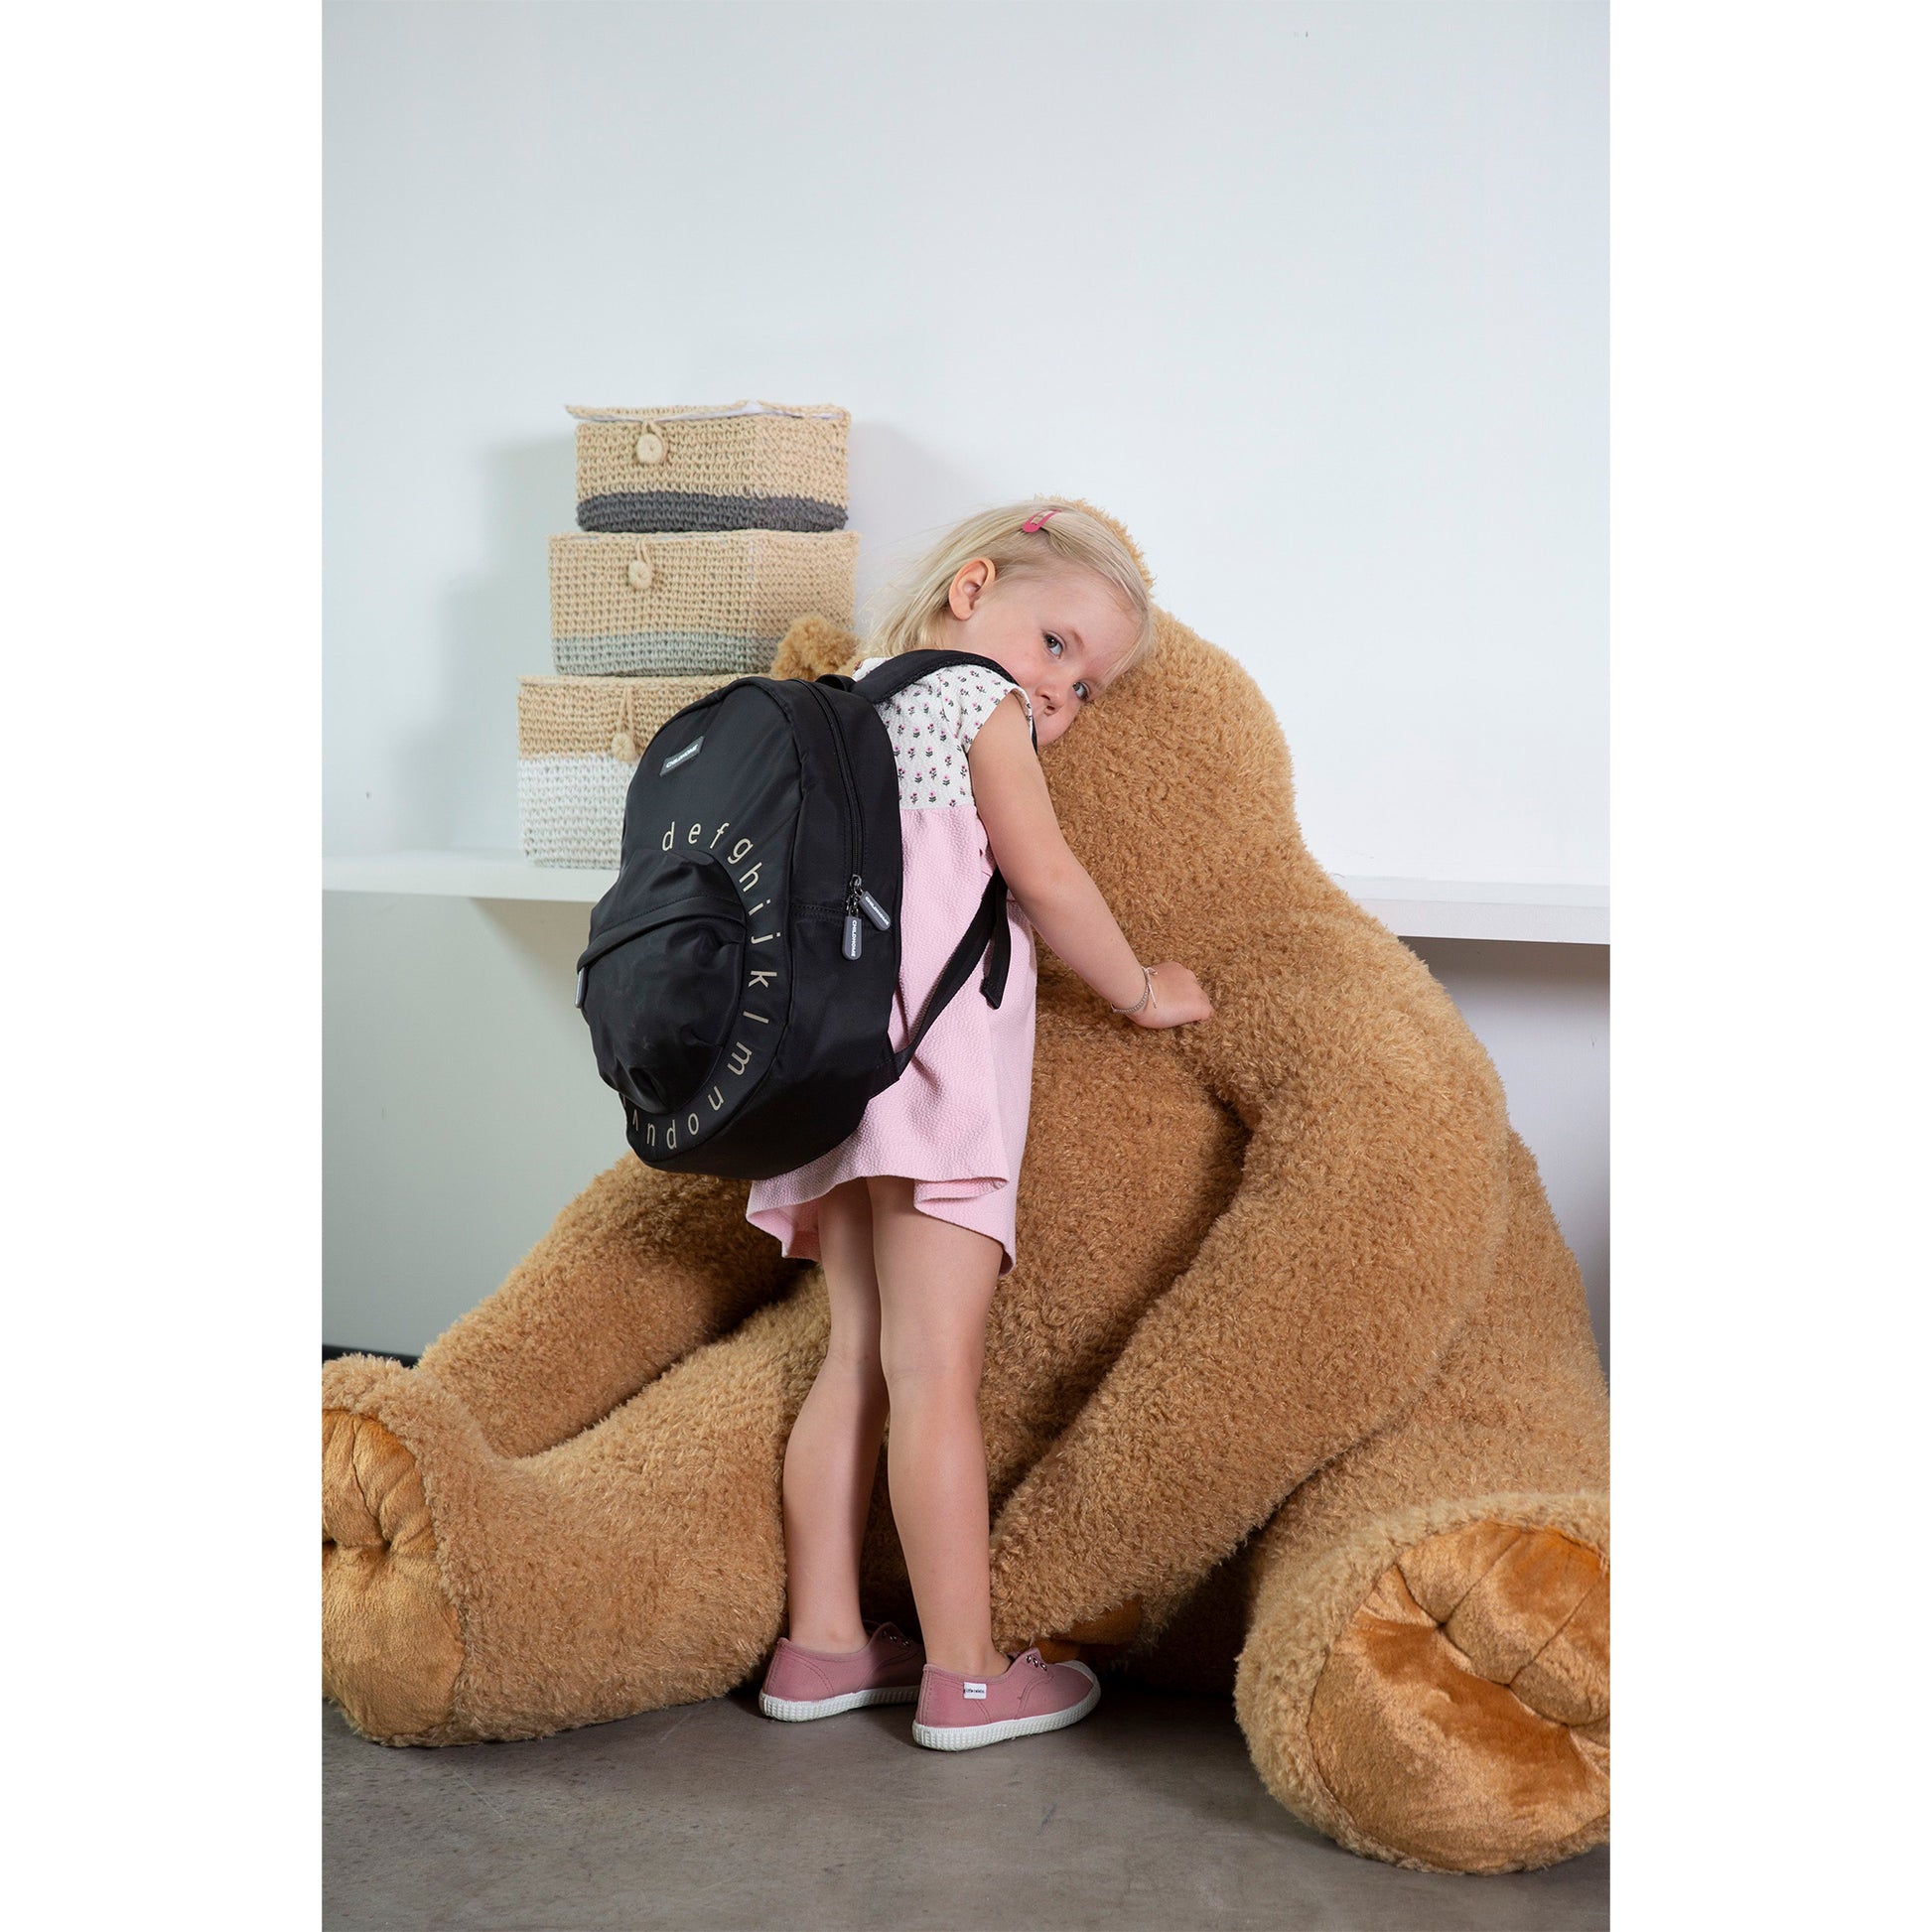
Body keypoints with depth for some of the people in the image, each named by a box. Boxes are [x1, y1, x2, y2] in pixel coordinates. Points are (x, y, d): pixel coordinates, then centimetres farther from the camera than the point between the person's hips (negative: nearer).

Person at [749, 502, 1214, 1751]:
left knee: (860, 1357, 12)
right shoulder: (977, 696, 2)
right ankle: (965, 1674, -2)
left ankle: (822, 1642, 15)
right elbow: (1045, 877, -2)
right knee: (935, 1373, -7)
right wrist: (1141, 989, 9)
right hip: (928, 1051, -9)